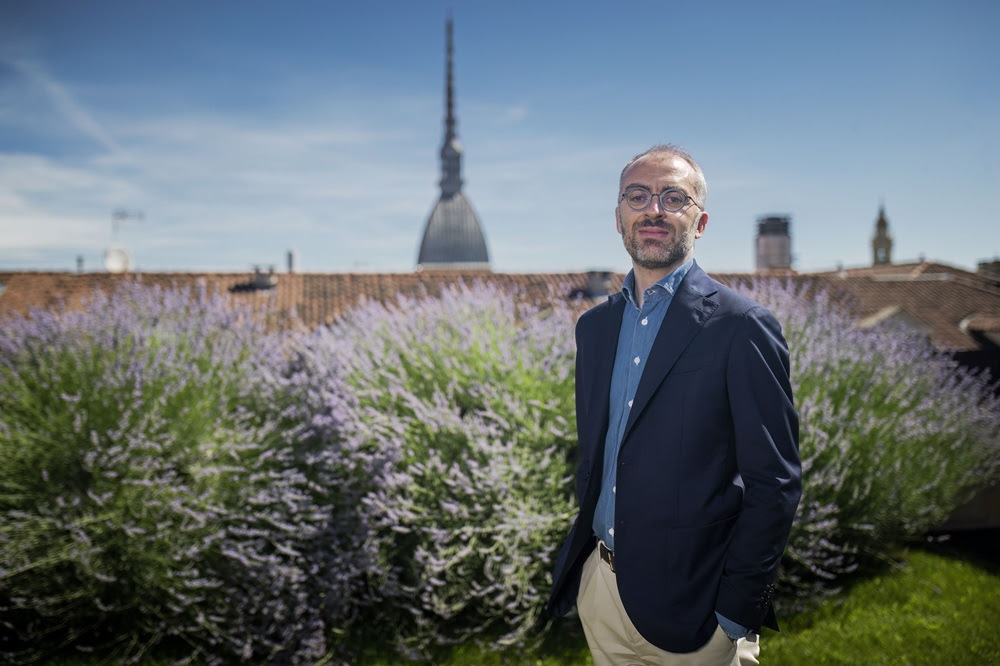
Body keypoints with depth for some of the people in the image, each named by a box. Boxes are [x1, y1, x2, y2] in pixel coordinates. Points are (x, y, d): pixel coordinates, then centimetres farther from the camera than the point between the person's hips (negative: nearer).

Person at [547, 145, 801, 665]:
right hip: (599, 583, 6)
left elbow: (775, 482, -12)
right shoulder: (595, 326, 8)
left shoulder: (741, 327, -12)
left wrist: (737, 611, -13)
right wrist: (580, 552, 9)